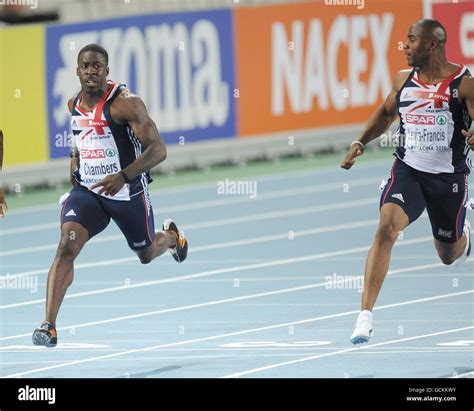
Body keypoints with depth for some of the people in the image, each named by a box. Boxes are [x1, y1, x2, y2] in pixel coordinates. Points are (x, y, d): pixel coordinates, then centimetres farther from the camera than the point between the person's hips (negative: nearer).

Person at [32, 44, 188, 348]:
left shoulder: (125, 103, -20)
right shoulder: (75, 104, 2)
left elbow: (158, 149, -25)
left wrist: (123, 177, -37)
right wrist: (76, 159, 8)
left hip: (129, 194, -3)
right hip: (88, 191, 3)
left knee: (146, 255, 20)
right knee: (67, 247, -21)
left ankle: (172, 236, 60)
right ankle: (49, 327, -27)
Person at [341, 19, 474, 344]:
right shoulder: (405, 79, 2)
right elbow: (386, 112, 21)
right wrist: (361, 142, 10)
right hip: (408, 170, 2)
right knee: (387, 227, -24)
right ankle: (365, 315, -26)